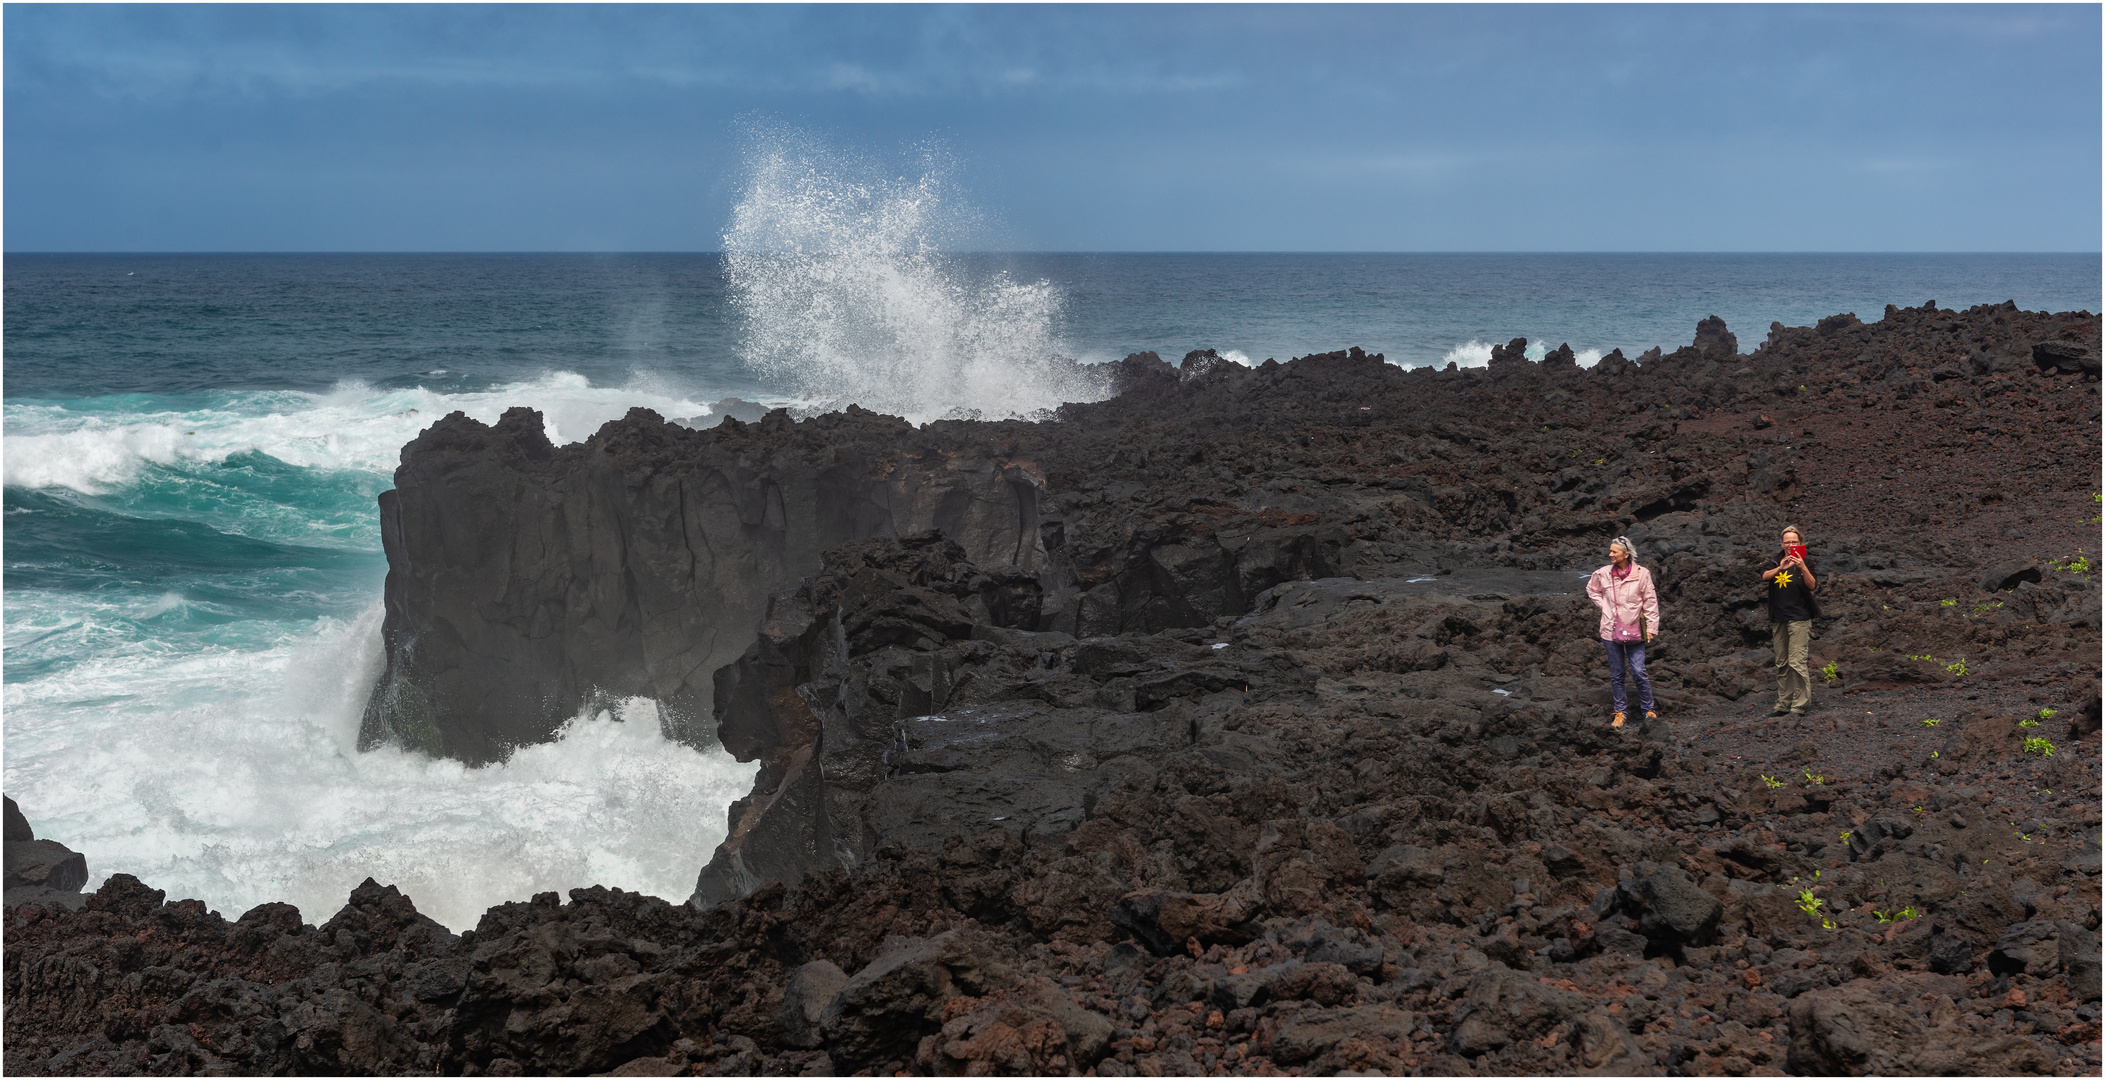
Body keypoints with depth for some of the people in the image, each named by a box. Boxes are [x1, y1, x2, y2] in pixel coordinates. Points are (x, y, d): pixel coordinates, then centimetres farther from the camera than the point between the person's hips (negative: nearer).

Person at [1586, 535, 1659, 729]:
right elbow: (1592, 589, 20)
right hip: (1611, 631, 3)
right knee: (1616, 675, 9)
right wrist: (1603, 606, 6)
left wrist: (1651, 628, -3)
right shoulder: (1603, 574, -1)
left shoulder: (1641, 574, -8)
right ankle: (1621, 711, 21)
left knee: (1639, 672, -3)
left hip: (1634, 631, -3)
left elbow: (1650, 602, -2)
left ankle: (1649, 710, 13)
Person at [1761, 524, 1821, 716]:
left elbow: (1812, 585, -17)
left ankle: (1800, 705, -8)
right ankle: (1783, 704, 17)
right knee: (1781, 663, 11)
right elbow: (1764, 576, -8)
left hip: (1799, 618, -5)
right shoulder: (1777, 561, 9)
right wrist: (1780, 568, -26)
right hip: (1778, 619, 5)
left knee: (1797, 662, -12)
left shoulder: (1805, 563, -3)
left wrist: (1803, 568, -34)